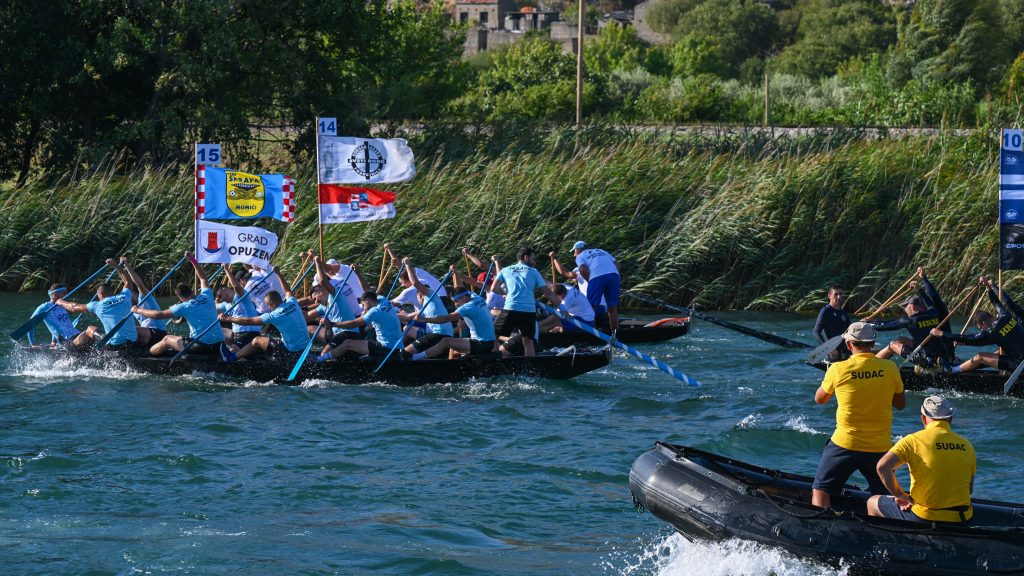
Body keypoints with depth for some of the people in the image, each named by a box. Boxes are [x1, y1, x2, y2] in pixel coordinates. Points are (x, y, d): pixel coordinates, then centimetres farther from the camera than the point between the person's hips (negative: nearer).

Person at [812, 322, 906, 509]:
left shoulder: (838, 369, -9)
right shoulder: (890, 368, -4)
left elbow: (819, 399, 10)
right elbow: (901, 404, 10)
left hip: (845, 444, -2)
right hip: (880, 448, 2)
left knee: (821, 489, 11)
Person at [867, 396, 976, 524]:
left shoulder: (913, 441, -9)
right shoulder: (966, 445, 3)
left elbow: (883, 467, -18)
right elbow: (969, 489, 9)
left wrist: (901, 496, -5)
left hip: (926, 518, -5)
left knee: (872, 503, 22)